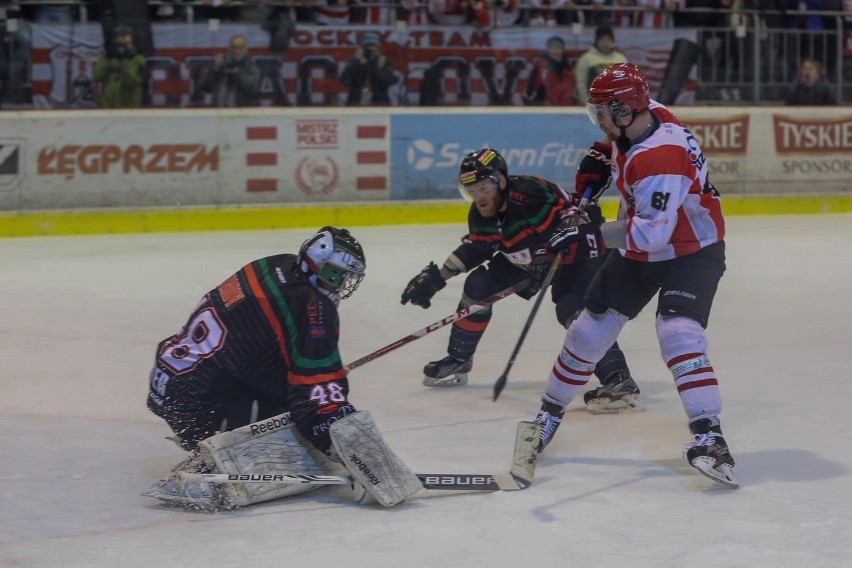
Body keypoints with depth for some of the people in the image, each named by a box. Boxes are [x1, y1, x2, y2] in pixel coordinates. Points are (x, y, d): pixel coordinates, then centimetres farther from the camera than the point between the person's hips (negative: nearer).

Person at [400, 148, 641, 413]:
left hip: (575, 250, -8)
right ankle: (458, 360, 21)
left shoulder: (532, 193, -36)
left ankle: (620, 382, -37)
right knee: (478, 285, 2)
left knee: (571, 310, -30)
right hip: (527, 258, 8)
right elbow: (474, 249, 5)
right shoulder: (480, 215, -11)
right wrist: (437, 276, 2)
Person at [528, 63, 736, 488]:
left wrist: (592, 232, -35)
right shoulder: (640, 116, -8)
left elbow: (652, 232, -37)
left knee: (678, 333, -27)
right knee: (590, 329, 8)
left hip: (691, 251, -9)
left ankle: (708, 437, -27)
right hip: (639, 248, 9)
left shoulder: (660, 157, -33)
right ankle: (550, 413, 24)